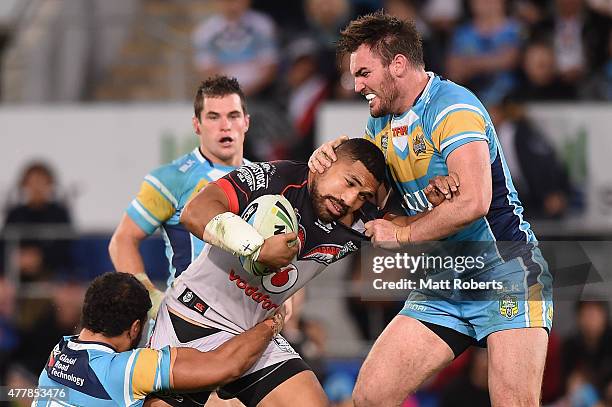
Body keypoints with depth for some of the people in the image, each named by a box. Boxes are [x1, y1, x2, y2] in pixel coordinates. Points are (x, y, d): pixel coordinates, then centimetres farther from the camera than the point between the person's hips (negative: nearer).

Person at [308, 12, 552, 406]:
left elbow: (472, 202, -27)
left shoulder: (452, 108, -15)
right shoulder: (381, 123, 12)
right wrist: (330, 155, 1)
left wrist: (402, 234, -14)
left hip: (506, 273, -8)